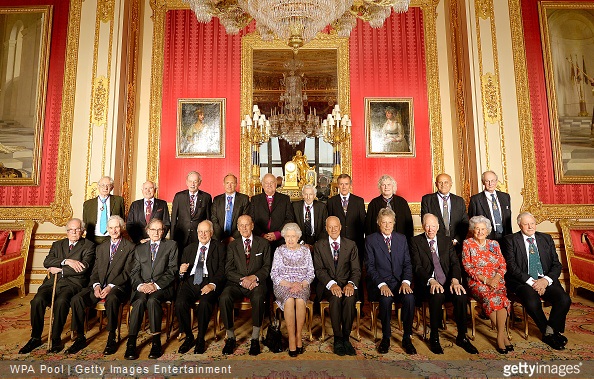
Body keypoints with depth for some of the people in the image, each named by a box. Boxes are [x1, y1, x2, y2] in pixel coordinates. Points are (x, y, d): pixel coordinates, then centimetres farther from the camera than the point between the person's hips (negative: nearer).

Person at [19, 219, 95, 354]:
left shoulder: (88, 246, 6)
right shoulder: (57, 245, 21)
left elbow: (83, 268, -8)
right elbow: (47, 262, 4)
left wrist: (59, 270, -5)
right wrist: (66, 261, -12)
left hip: (72, 283, -4)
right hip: (53, 282, 5)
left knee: (61, 302, -31)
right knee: (37, 300, -22)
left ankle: (56, 339, -15)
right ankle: (35, 338, -5)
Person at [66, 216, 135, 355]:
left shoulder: (130, 247, 3)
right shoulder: (101, 248, 20)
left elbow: (127, 272, -5)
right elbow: (95, 271, 15)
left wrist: (110, 286, -17)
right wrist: (96, 285, -6)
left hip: (118, 287, -5)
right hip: (99, 286, 5)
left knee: (112, 299, -36)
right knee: (76, 299, -20)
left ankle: (111, 339, -21)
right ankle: (80, 338, -6)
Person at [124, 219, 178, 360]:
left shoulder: (171, 245, 13)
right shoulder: (140, 249, 22)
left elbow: (172, 271, 3)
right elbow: (134, 272, 12)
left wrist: (156, 285, -11)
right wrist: (140, 285, -10)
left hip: (163, 287, -2)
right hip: (143, 287, 2)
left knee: (152, 300, -33)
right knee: (139, 301, -31)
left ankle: (156, 343, -27)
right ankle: (131, 343, -27)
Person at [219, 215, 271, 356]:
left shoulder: (263, 244, 11)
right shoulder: (232, 246, 14)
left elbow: (267, 267, 4)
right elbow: (228, 270, 5)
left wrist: (254, 277, -13)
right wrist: (242, 280, -13)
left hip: (256, 282, -2)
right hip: (236, 283, 2)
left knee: (258, 298, -34)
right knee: (224, 298, -29)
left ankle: (255, 339, -19)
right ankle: (230, 337, -12)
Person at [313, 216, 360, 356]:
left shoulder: (351, 245, 9)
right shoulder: (319, 245, 7)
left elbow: (356, 269, 3)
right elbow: (319, 269, -3)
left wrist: (351, 284, -19)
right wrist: (331, 284, -21)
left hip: (347, 283, 1)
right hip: (328, 284, -1)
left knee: (350, 298, -32)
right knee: (336, 297, -33)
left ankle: (346, 337, -15)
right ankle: (338, 338, -18)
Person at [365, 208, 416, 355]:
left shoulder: (402, 238, 12)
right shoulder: (371, 240, 3)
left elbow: (407, 263, 8)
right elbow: (370, 266, -4)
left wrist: (406, 282, -10)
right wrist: (381, 285, -18)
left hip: (400, 282, 3)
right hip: (380, 283, -2)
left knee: (409, 298, -28)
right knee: (386, 299, -32)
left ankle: (407, 338, -7)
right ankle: (386, 338, -9)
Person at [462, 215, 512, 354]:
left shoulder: (494, 244, 16)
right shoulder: (467, 244, 6)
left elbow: (503, 265, 10)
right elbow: (468, 267, -1)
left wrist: (496, 278, -10)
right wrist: (485, 280, -12)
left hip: (496, 280, 3)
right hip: (477, 283, -3)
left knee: (502, 298, -29)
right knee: (490, 298, -32)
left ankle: (500, 336, -21)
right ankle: (503, 334, -18)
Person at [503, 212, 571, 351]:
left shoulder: (546, 239, 14)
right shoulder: (511, 240, 2)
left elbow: (556, 264, 8)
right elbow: (511, 266, -7)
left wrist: (546, 280, -10)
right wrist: (531, 281, -17)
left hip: (546, 280, 4)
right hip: (523, 282, -4)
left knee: (564, 300, -24)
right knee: (532, 303, -30)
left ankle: (549, 332, -2)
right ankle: (550, 333, -2)